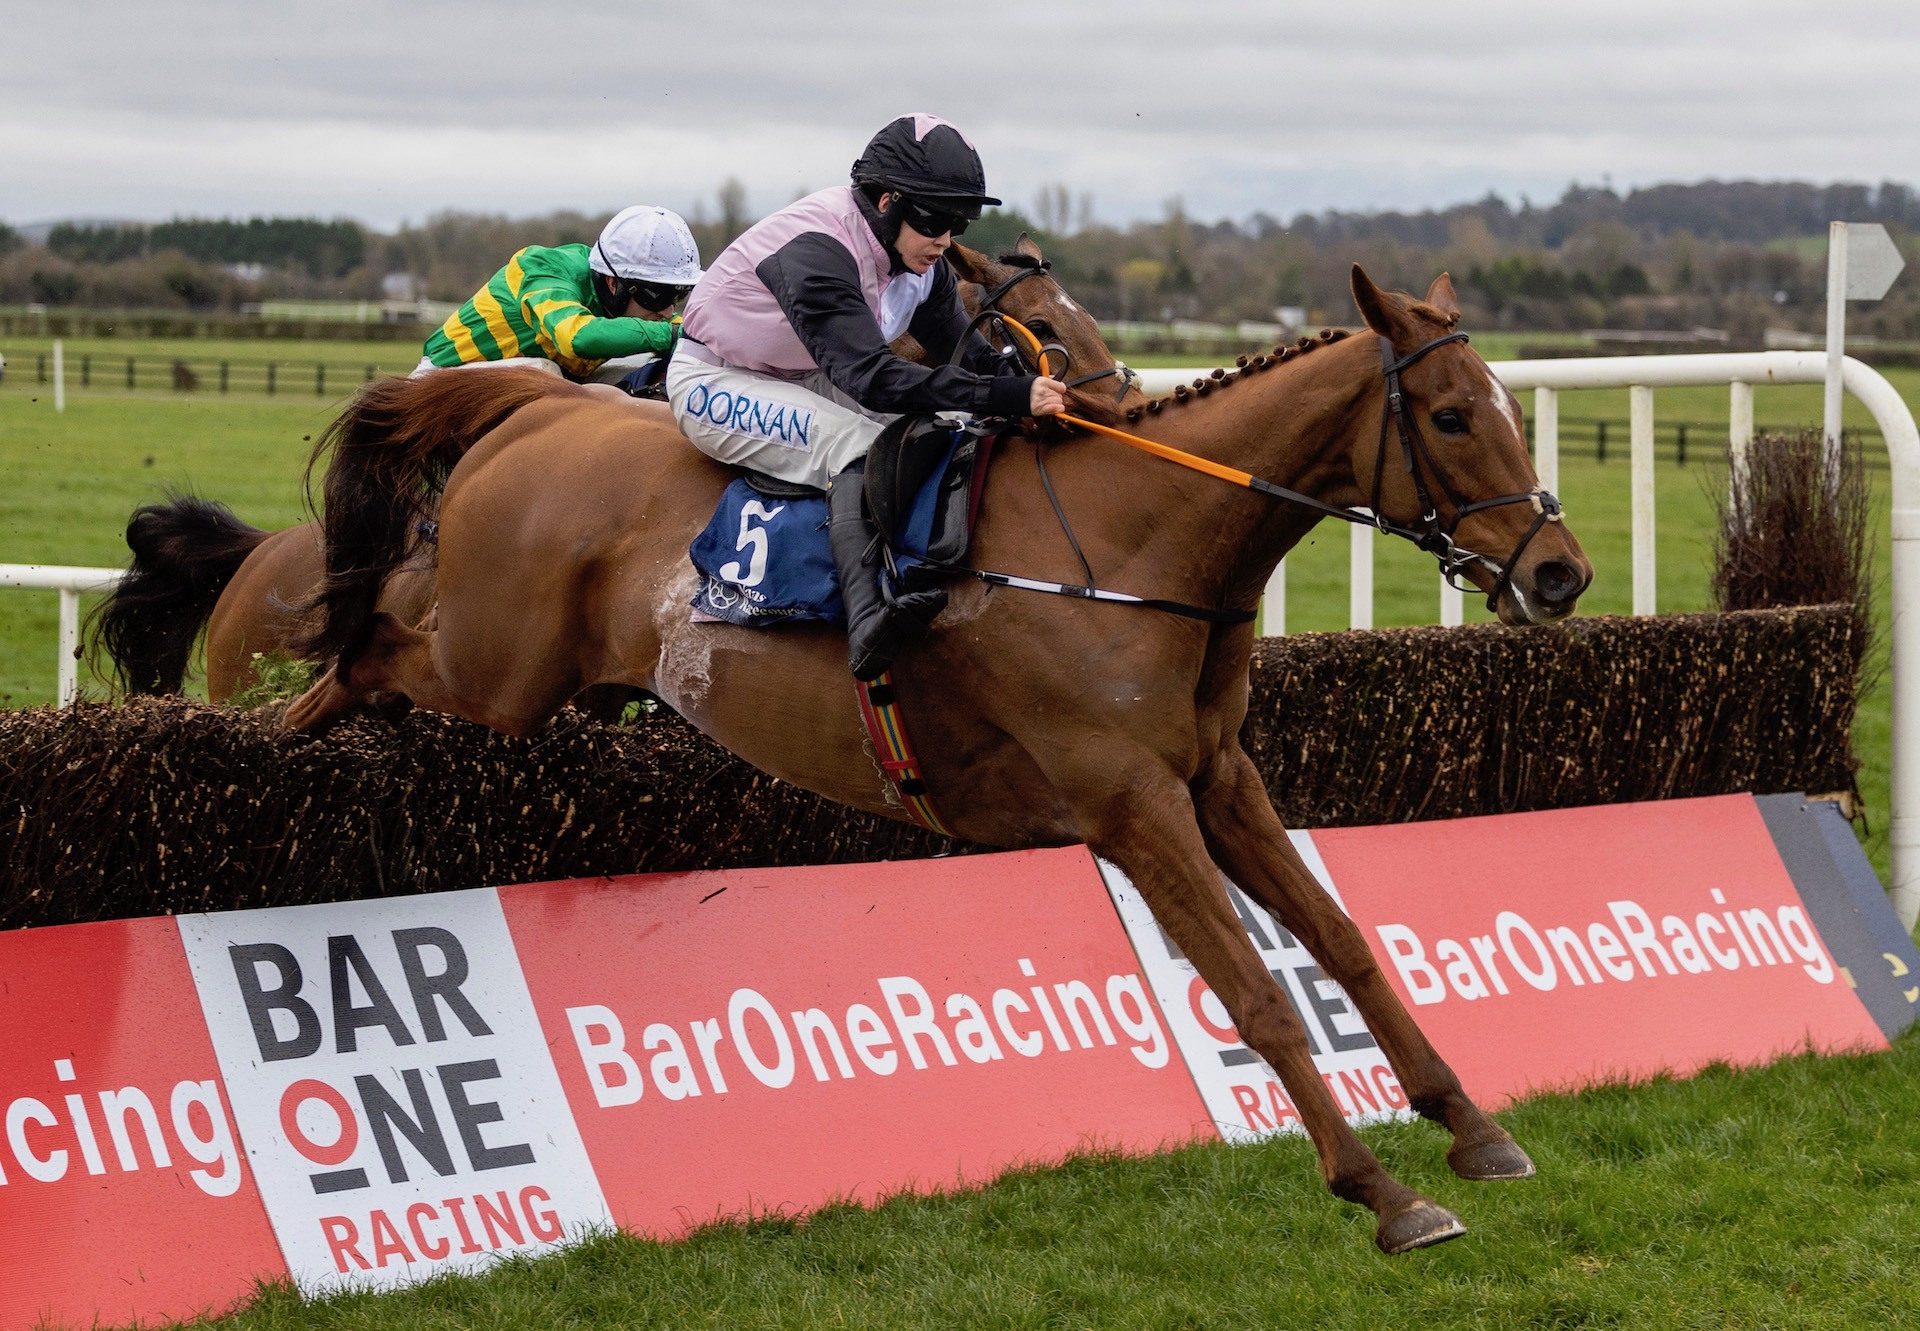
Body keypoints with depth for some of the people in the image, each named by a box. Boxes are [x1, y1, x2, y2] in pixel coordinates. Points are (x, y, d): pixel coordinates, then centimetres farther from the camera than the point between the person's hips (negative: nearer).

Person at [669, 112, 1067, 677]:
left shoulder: (920, 261, -8)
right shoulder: (816, 252, -35)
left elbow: (969, 356, -2)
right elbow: (869, 377, -45)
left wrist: (1029, 389, -23)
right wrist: (1008, 397, -50)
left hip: (807, 380, 9)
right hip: (717, 383, -9)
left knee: (939, 430, -10)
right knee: (853, 440, -32)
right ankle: (867, 621, -48)